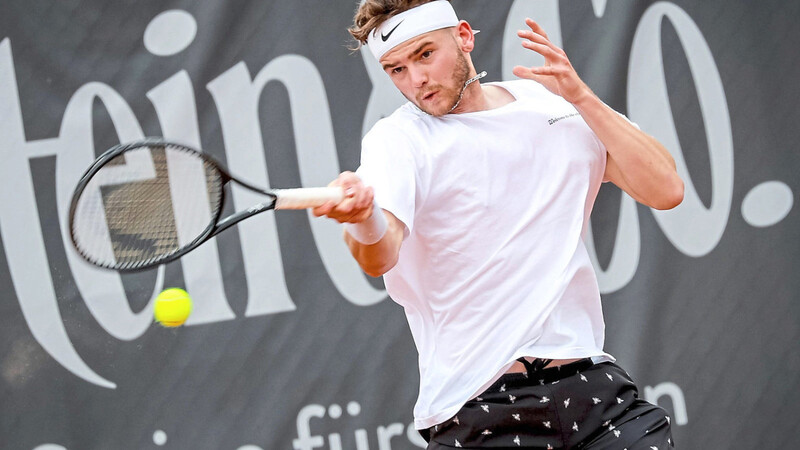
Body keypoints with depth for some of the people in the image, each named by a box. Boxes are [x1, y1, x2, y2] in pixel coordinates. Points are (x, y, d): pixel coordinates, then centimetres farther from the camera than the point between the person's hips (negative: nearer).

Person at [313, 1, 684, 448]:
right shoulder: (397, 139, -4)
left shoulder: (559, 106, 7)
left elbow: (665, 190, -1)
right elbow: (379, 258, -23)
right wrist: (363, 219, -46)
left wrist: (580, 96, -8)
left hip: (592, 384, 3)